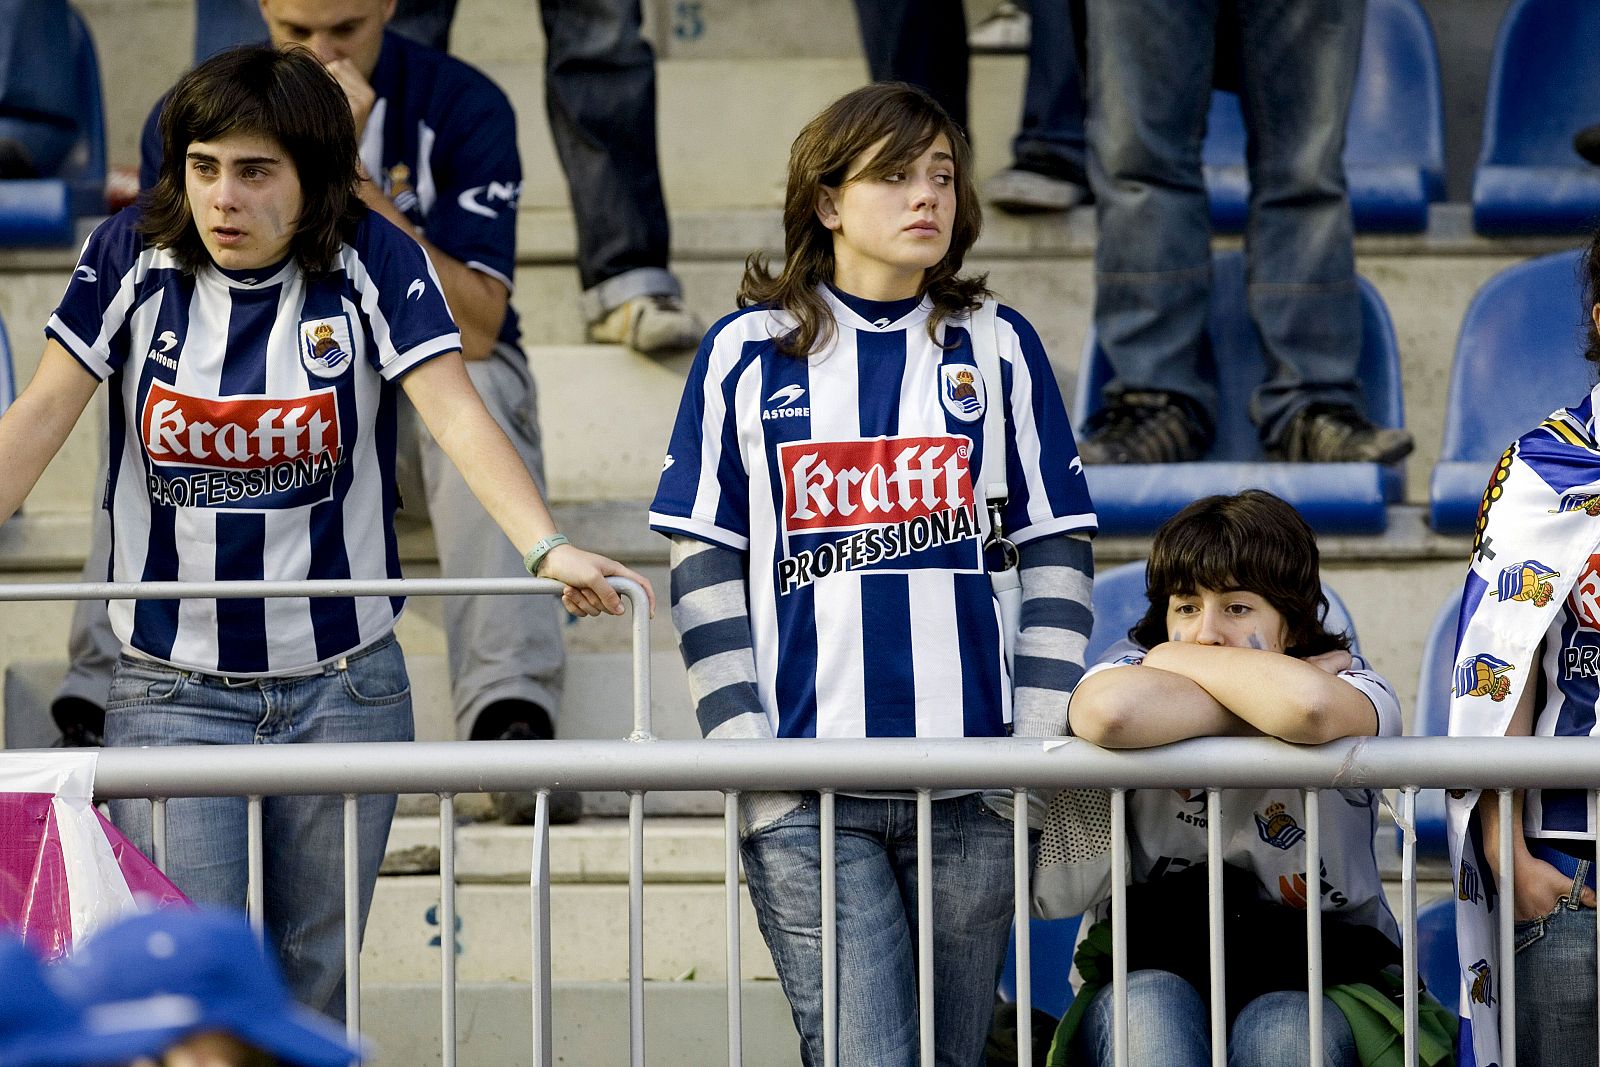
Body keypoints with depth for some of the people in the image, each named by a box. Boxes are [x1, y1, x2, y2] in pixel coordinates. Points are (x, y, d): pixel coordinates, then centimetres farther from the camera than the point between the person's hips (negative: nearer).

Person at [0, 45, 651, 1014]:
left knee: (313, 988, 8)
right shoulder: (135, 256, -3)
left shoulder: (370, 261, -6)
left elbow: (458, 414, -16)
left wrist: (546, 548, -31)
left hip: (344, 689, 0)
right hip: (174, 695, 0)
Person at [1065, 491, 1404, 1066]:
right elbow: (1111, 712, -33)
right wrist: (1267, 696, -20)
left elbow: (1312, 708, -36)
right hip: (1150, 964, 1)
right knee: (1148, 1008, -32)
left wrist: (1174, 659, -17)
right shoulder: (1139, 663, -4)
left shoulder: (1347, 679, -7)